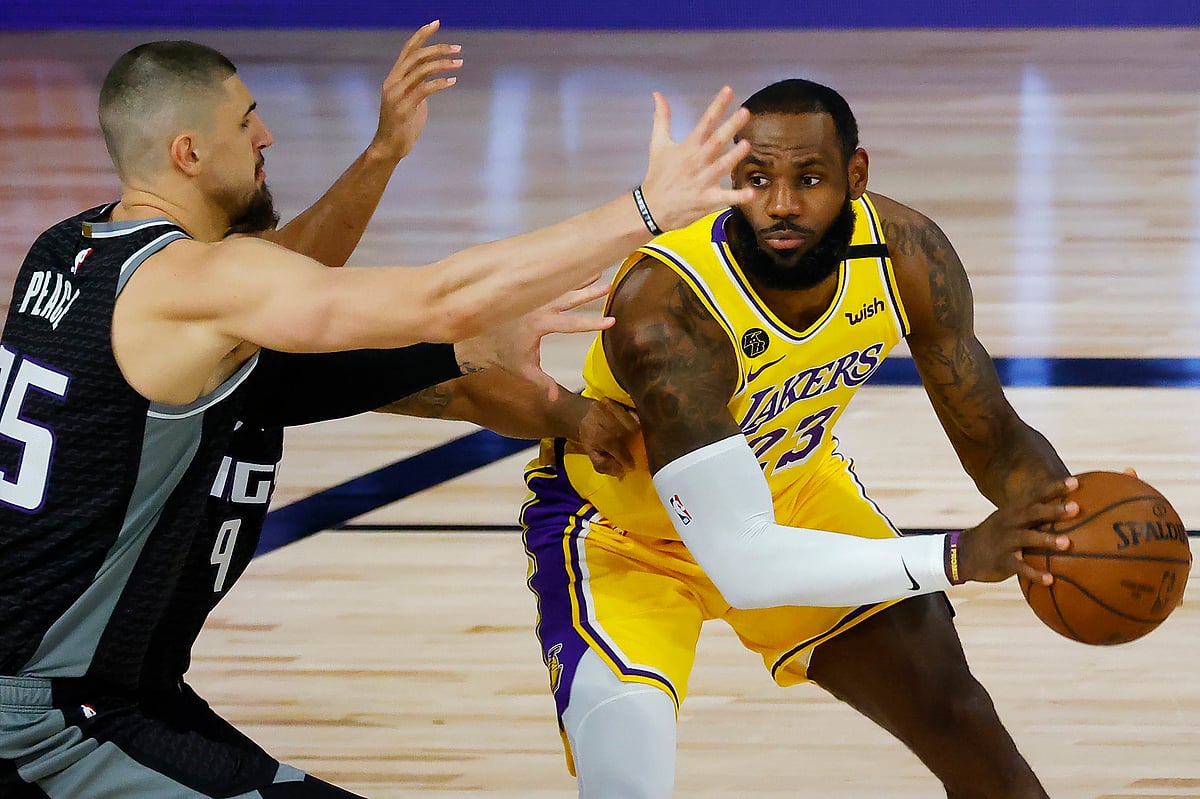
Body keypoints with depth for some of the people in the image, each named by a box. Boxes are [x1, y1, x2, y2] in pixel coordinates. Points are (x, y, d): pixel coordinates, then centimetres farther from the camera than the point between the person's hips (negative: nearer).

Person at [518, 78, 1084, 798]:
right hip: (623, 531, -5)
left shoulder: (909, 257, -22)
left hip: (790, 485, 6)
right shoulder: (666, 312, -40)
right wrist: (957, 558, -44)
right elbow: (743, 564, -40)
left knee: (968, 732, 9)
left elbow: (995, 440, -10)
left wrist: (1061, 508, -34)